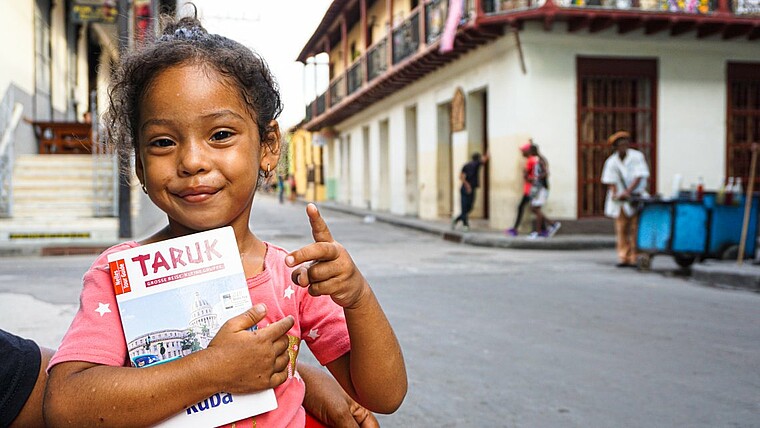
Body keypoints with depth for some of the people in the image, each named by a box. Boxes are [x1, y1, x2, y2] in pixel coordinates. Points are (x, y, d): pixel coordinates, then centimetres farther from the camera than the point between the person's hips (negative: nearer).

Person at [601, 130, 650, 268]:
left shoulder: (637, 156, -6)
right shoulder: (611, 161, 1)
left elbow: (639, 177, -13)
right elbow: (610, 182, -1)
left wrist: (627, 192, -23)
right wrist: (615, 194, -19)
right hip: (620, 200, 3)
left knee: (636, 229, -3)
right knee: (622, 230, 3)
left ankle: (635, 258, 0)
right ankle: (624, 258, 8)